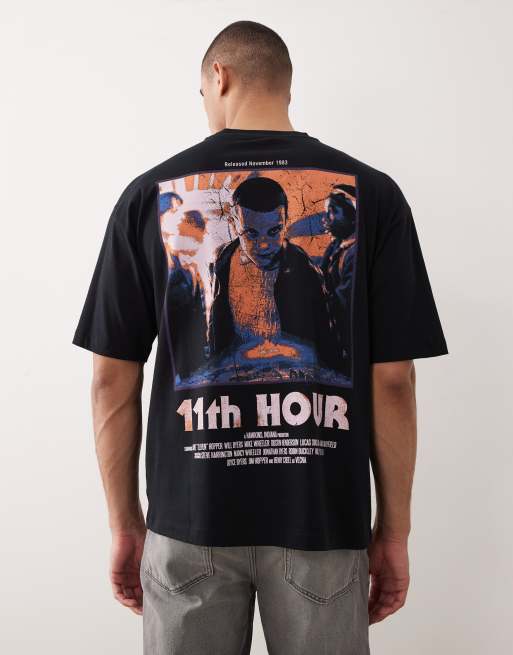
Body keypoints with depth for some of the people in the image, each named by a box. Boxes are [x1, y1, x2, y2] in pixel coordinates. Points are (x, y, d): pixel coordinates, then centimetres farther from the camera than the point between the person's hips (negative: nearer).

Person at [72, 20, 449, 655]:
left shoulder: (148, 194, -1)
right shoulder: (371, 193, -3)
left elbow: (113, 381, -2)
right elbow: (392, 380, -6)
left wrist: (125, 522, 8)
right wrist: (394, 528, 4)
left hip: (188, 517, 1)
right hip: (323, 519, 0)